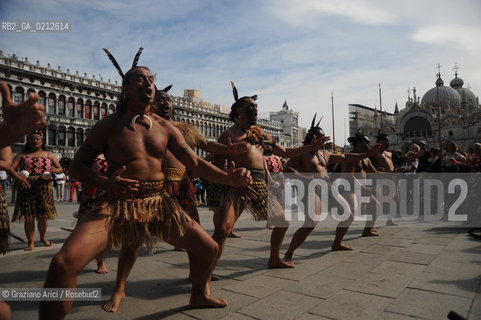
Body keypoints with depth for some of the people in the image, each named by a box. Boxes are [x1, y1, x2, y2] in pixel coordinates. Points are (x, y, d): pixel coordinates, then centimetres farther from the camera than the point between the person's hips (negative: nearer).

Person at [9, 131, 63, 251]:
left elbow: (60, 169, 12)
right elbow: (10, 168, -1)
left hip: (44, 187, 1)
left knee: (43, 216, 4)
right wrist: (19, 178, -19)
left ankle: (43, 238, 28)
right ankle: (30, 243, 13)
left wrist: (54, 170, -12)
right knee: (28, 217, -1)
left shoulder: (49, 154, 14)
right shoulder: (22, 155, 9)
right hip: (26, 188, -1)